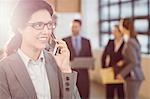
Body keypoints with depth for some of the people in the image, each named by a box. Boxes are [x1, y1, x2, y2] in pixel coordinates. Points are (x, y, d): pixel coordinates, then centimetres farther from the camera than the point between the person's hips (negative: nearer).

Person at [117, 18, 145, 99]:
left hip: (133, 76, -9)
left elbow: (134, 62, -21)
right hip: (137, 75, 9)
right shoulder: (135, 40, 9)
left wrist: (122, 74, -16)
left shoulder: (130, 43, -18)